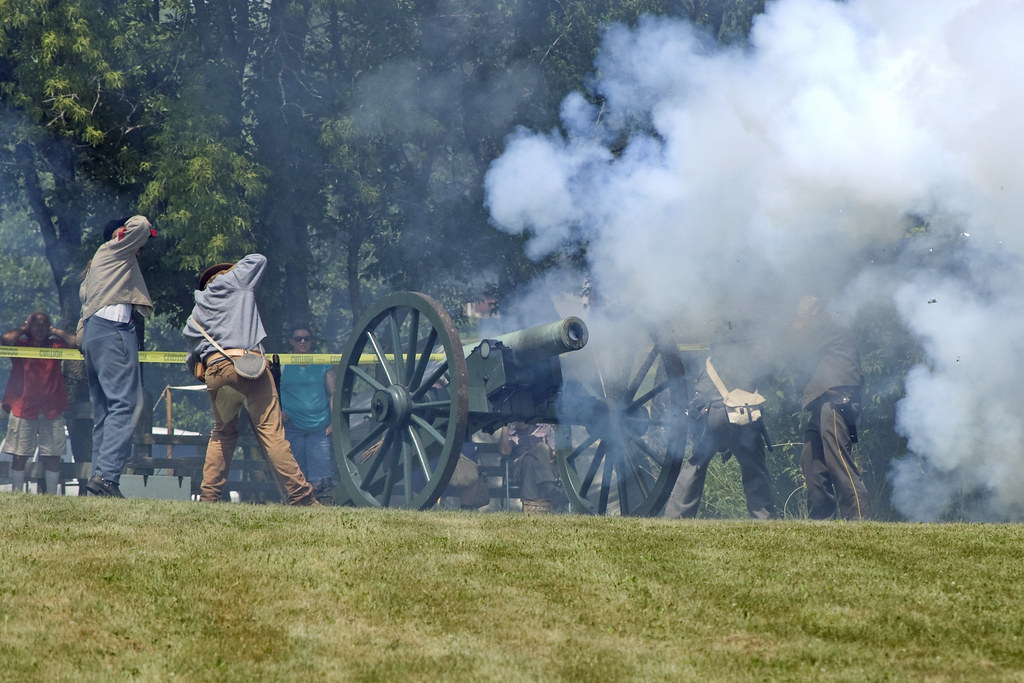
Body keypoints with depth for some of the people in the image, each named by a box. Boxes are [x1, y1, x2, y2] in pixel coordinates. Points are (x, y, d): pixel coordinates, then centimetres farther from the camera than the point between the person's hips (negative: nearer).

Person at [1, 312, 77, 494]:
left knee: (53, 456, 0)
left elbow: (75, 341, 0)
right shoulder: (20, 345, 7)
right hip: (23, 408, -2)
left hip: (52, 409, 2)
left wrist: (55, 331, 9)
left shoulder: (56, 346, 14)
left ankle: (52, 494, 4)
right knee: (19, 456, -4)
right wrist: (23, 329, 4)